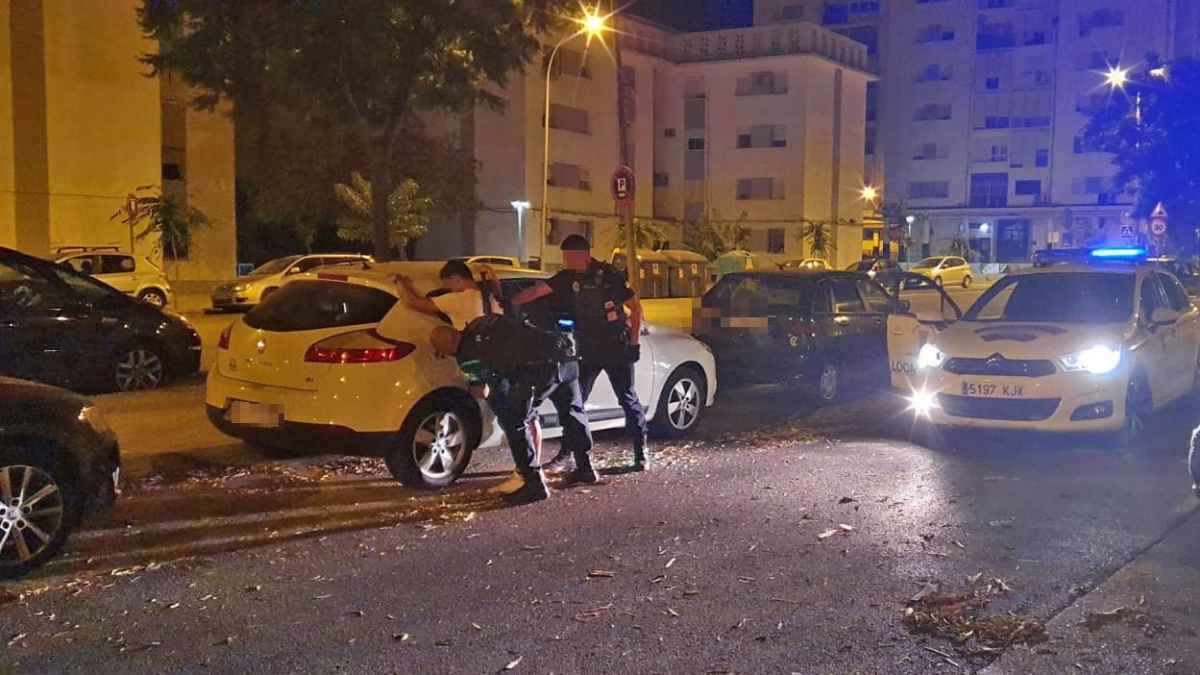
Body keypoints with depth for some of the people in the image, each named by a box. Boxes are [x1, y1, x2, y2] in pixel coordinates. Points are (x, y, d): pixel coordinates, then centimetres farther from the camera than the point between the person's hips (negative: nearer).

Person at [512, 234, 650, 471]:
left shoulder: (609, 275, -12)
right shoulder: (568, 278, 1)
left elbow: (635, 307, -7)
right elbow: (536, 291, -4)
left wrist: (634, 342, -10)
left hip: (617, 349, -5)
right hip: (587, 350, 5)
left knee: (628, 399, 2)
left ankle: (642, 451, 14)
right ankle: (566, 455, 9)